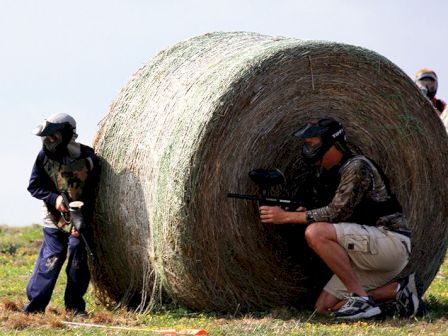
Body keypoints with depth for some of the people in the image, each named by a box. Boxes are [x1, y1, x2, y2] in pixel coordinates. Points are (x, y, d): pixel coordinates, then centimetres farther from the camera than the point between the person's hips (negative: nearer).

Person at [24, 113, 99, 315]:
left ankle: (75, 306, 11)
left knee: (79, 262, -2)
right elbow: (34, 186, 0)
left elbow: (93, 192, -6)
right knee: (50, 260, -6)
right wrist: (54, 198, -18)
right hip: (54, 220, 0)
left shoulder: (88, 158, -11)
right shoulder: (45, 155, -7)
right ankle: (34, 306, 0)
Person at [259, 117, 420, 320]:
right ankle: (398, 290, 7)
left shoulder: (356, 167, -14)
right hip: (368, 251, 10)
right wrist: (303, 215, -7)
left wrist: (287, 216, -17)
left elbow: (337, 212, -20)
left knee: (316, 232, -25)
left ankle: (361, 299, -20)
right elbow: (331, 217, 15)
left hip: (392, 241, -10)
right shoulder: (325, 176, 13)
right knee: (323, 308, 3)